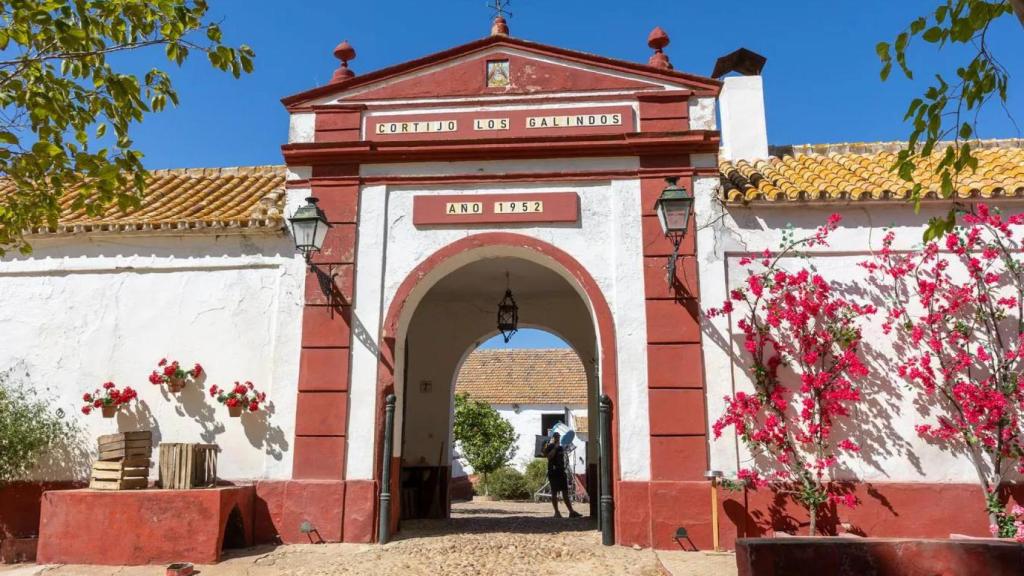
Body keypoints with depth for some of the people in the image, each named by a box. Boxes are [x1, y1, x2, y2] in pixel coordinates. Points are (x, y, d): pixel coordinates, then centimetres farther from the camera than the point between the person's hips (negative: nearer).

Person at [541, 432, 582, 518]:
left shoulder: (561, 447, 19)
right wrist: (555, 447, -21)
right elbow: (549, 456, -21)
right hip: (553, 472, -7)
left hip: (561, 471, 7)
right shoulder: (550, 446, -3)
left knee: (565, 492, 5)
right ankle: (556, 512, 1)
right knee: (554, 492, -2)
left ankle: (571, 511, 3)